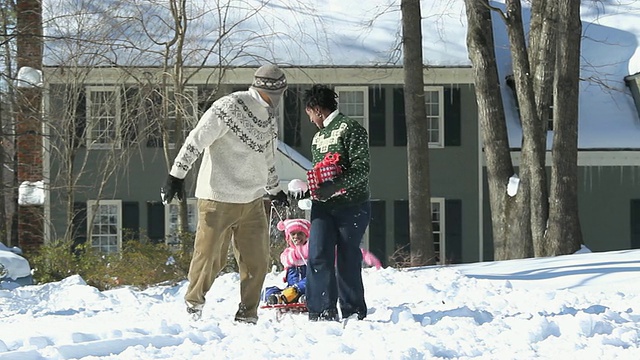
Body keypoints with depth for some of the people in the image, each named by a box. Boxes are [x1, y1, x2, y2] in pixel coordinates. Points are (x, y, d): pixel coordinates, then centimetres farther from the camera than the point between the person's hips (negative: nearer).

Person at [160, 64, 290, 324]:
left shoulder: (270, 120, 12)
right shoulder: (230, 108, -14)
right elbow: (196, 140, -15)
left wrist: (275, 189, 39)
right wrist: (177, 175, -18)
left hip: (252, 201, 7)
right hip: (218, 198, -7)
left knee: (257, 260, 3)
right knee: (210, 256, -2)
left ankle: (246, 316, 12)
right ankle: (194, 301, 22)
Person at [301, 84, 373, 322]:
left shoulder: (350, 128, -4)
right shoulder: (318, 138, 22)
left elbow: (361, 169, -14)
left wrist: (333, 187, -24)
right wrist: (315, 189, 6)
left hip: (351, 205, -6)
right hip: (323, 206, 6)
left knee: (348, 259, -2)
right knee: (318, 257, -10)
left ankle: (353, 313, 10)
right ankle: (323, 311, -11)